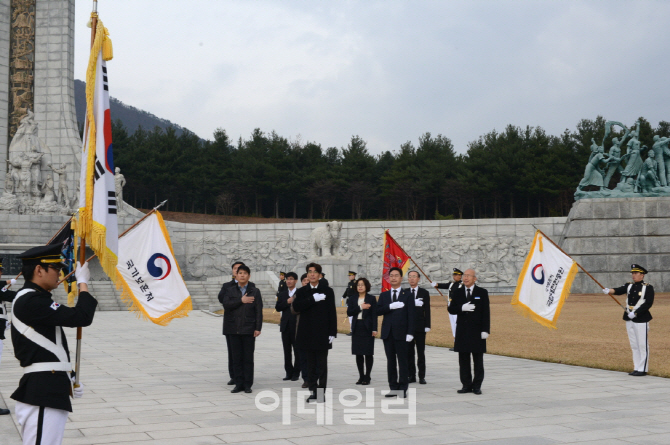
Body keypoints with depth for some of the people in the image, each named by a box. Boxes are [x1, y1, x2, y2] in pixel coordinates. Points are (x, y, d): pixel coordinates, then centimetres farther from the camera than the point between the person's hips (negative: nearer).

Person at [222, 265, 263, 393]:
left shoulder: (255, 291, 4)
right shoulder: (230, 290, 10)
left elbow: (259, 311, -1)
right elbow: (226, 305, -5)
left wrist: (258, 328, -8)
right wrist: (241, 301, -12)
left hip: (249, 329, -2)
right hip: (234, 329, 2)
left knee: (248, 358, 1)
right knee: (237, 358, 4)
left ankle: (248, 385, 7)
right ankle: (239, 384, 11)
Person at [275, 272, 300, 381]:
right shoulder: (282, 294, 12)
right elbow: (277, 308, 1)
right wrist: (287, 302, -11)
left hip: (297, 326, -4)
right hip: (285, 326, 4)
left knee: (297, 351, 0)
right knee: (287, 351, 7)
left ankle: (296, 373, 7)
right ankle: (289, 373, 13)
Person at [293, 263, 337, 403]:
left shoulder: (327, 291, 2)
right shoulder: (302, 292, 8)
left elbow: (332, 313, 0)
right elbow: (296, 306, -10)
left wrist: (332, 333, -5)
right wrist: (313, 299, -18)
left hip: (322, 334, -2)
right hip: (307, 333, 2)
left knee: (322, 364, 0)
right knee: (311, 364, 6)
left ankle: (321, 392, 1)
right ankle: (313, 391, 11)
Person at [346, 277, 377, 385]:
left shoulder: (371, 298, 1)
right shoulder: (352, 298, 9)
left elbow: (374, 314, -3)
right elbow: (349, 312, -2)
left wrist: (374, 329, -9)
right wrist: (360, 307, -13)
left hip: (367, 328, -3)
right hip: (357, 328, 3)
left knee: (368, 353, -2)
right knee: (358, 354, 5)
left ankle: (367, 377, 5)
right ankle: (361, 376, 13)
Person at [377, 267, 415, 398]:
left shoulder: (407, 295, 4)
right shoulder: (384, 295, 13)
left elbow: (411, 315, -2)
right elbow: (378, 311, 1)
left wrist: (410, 332, -10)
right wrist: (391, 306, -16)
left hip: (401, 333, -3)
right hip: (388, 332, 3)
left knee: (402, 361, -2)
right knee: (390, 361, 6)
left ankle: (402, 389, 2)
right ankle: (393, 388, 11)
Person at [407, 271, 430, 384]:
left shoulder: (424, 293, 4)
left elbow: (427, 310, 1)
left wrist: (427, 326, -5)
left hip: (420, 327, -2)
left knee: (421, 353, 1)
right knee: (409, 352, 4)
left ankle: (422, 376, 4)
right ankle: (411, 375, 10)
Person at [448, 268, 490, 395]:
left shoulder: (482, 293, 0)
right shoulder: (458, 292, 8)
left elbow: (486, 312, -3)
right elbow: (451, 309, 4)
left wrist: (485, 330, -10)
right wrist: (462, 308, -16)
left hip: (477, 332, -3)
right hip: (462, 331, 3)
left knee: (478, 361, 3)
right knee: (463, 360, 5)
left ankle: (477, 386, 10)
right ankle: (466, 385, 11)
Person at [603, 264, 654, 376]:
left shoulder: (648, 287, -5)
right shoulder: (629, 286, 11)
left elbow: (648, 303, -13)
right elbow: (619, 291, -7)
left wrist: (635, 313, -19)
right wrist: (609, 291, -28)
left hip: (641, 320, -6)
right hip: (629, 320, 6)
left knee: (643, 345, -3)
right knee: (634, 345, 11)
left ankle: (642, 369, 2)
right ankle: (636, 368, 18)